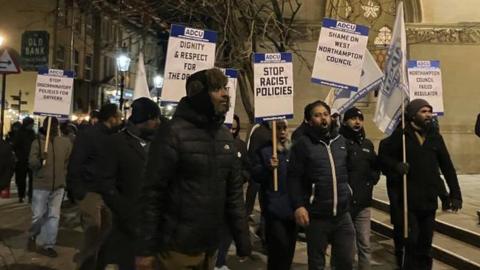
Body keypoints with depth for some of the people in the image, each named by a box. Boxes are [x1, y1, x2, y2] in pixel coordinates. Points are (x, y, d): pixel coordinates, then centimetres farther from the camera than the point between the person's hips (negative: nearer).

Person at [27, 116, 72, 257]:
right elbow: (31, 162, -11)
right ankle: (32, 237, 33)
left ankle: (48, 245, 15)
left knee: (54, 216, 5)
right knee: (38, 215, 4)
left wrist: (63, 175, 10)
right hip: (41, 185, -2)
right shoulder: (38, 142, -4)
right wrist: (40, 160, -30)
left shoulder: (65, 142, 1)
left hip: (58, 186, 2)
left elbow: (70, 161, 11)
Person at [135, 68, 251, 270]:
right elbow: (152, 192, -13)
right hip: (177, 247, -6)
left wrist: (242, 236, 7)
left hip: (210, 247, 6)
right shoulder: (173, 132, -12)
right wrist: (145, 248, -13)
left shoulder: (225, 135, 7)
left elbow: (234, 190, 9)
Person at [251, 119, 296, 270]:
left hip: (293, 208, 5)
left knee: (290, 247, 14)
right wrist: (268, 167, -24)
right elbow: (254, 175, -8)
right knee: (280, 247, -11)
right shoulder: (264, 150, -3)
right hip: (274, 209, -5)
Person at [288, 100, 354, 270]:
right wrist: (298, 205, -18)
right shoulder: (303, 144, -6)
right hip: (316, 216, -4)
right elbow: (294, 178, -10)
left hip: (343, 214, 4)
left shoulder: (341, 141, 11)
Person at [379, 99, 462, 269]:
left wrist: (455, 193, 6)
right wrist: (396, 166, -18)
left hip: (430, 199, 4)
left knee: (426, 242, 13)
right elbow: (384, 157, 2)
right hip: (409, 199, -3)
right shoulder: (400, 135, -4)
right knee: (412, 240, 3)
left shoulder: (435, 136, 7)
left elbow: (447, 167, 9)